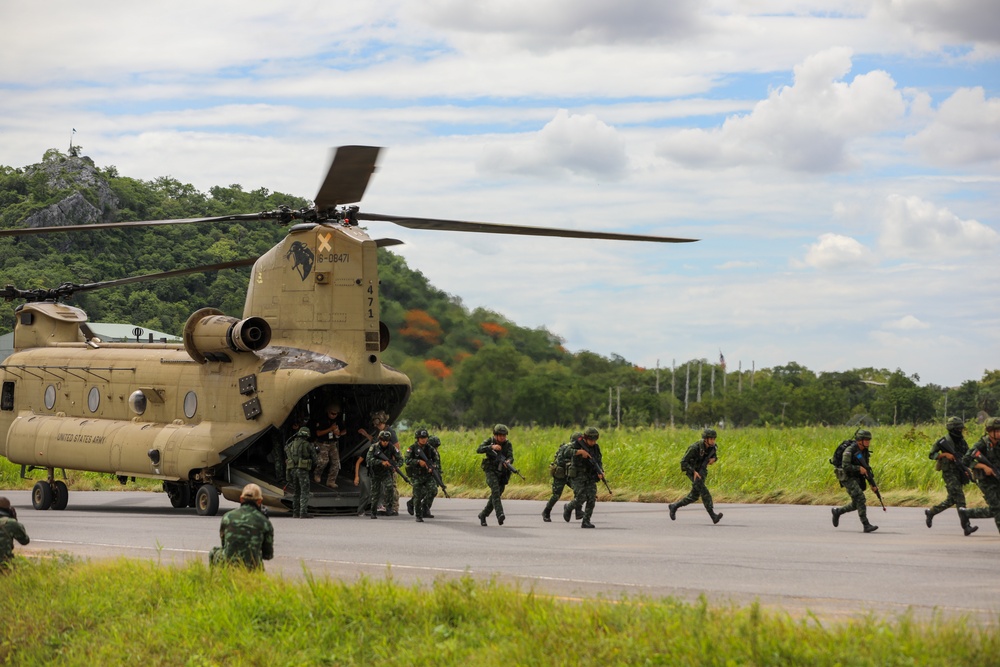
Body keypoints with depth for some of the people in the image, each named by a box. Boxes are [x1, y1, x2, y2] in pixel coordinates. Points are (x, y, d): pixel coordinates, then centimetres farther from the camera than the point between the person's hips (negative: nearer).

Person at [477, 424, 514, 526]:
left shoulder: (508, 444, 0)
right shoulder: (489, 441, -3)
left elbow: (511, 457, -13)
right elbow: (479, 450, -17)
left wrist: (508, 461, -37)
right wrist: (491, 447, -30)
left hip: (502, 473, 3)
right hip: (491, 471, -3)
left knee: (495, 496, 6)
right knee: (495, 490, -26)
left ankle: (483, 515, 26)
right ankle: (500, 514, -40)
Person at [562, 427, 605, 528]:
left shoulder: (596, 448, 6)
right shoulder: (577, 445, -10)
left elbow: (599, 462, 4)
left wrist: (601, 472, -16)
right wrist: (581, 451, -36)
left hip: (590, 478, 5)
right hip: (578, 477, -5)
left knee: (592, 499, -10)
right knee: (580, 500, -12)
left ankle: (586, 522, -4)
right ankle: (568, 508, 19)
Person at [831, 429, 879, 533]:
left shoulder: (865, 451, 7)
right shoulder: (850, 450, -18)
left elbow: (867, 468, 14)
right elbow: (845, 466, -26)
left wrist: (872, 483, 9)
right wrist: (859, 468, -23)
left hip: (857, 479, 8)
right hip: (848, 478, -8)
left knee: (856, 505, 10)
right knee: (860, 498, -19)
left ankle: (837, 511, 34)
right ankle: (866, 526, -20)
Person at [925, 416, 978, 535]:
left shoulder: (962, 441, 8)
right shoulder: (944, 442, -9)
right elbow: (931, 455, -4)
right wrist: (945, 454, -18)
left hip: (960, 474, 7)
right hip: (949, 474, -7)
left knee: (951, 500, 15)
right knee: (960, 498, -16)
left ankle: (931, 512, 36)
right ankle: (966, 526, -21)